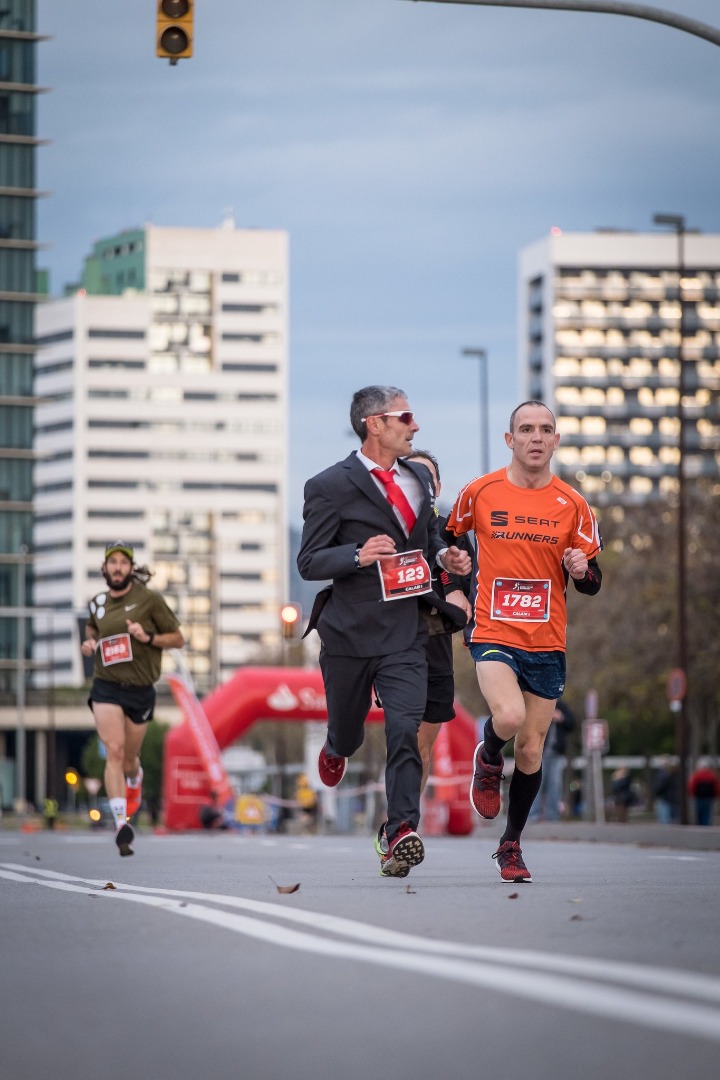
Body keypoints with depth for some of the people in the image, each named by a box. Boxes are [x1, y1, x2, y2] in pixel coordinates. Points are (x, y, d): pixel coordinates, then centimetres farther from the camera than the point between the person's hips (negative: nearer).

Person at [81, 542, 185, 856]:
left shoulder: (149, 599, -4)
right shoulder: (97, 603, 5)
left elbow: (178, 639, 1)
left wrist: (149, 637, -16)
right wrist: (90, 643, 6)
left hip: (141, 690, -1)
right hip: (106, 687, 1)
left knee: (128, 760, 11)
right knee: (114, 751, -18)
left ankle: (135, 783, 50)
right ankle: (121, 822, -25)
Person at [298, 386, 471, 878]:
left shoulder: (419, 478, 12)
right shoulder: (331, 487, -7)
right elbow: (309, 562, -8)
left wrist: (443, 556, 6)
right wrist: (358, 556, -25)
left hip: (406, 634, 3)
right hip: (350, 633, -3)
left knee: (405, 731, -15)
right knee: (348, 732, 15)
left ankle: (402, 833, -19)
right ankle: (338, 749, 52)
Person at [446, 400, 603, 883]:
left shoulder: (572, 504, 2)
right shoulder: (480, 493, -2)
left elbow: (593, 583, 5)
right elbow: (449, 538, 17)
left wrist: (582, 569, -16)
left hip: (547, 642, 2)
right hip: (494, 634, -2)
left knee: (531, 751, 6)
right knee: (509, 717, -28)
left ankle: (511, 846, 25)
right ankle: (488, 760, 8)